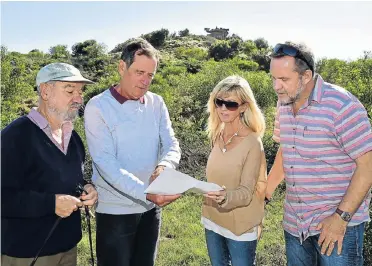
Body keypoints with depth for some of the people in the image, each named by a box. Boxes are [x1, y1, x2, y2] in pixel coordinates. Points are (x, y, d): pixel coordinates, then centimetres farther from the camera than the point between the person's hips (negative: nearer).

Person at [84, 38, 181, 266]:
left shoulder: (157, 103, 2)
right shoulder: (98, 107, -13)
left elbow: (172, 144, -2)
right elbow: (106, 163, -21)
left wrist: (164, 166, -26)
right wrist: (146, 193, -33)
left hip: (151, 208, 5)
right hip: (115, 211, -4)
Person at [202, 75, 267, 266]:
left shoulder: (252, 143, -18)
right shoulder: (217, 136, 0)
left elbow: (246, 193, -22)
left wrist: (225, 197, -39)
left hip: (240, 226, -6)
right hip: (213, 221, 6)